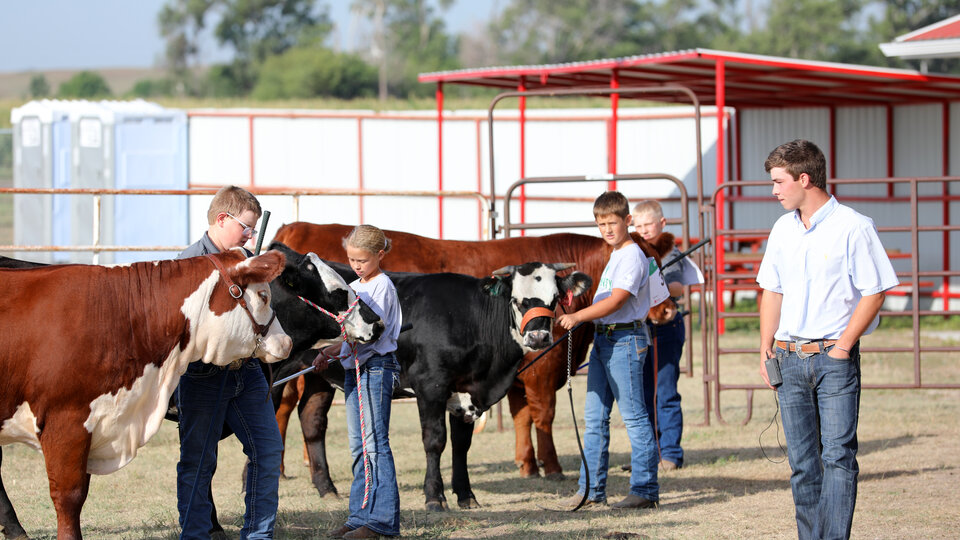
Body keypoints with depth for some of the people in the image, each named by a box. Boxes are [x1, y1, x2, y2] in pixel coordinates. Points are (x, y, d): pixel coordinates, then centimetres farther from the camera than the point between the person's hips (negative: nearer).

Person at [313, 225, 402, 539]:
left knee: (375, 443, -10)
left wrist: (337, 350, -20)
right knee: (358, 445, 8)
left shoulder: (382, 287, -9)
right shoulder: (353, 288, 16)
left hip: (376, 367, -9)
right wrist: (327, 353, 4)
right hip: (353, 368, 9)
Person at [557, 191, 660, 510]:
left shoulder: (633, 256, -12)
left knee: (633, 416, -6)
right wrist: (577, 318, 20)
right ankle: (592, 489, 13)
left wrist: (577, 316, -25)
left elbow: (615, 301, -21)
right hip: (603, 338, 10)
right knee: (594, 416, 9)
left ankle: (645, 490, -3)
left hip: (625, 339, -10)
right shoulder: (615, 255, 17)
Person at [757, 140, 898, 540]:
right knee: (802, 461, 8)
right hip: (789, 358, 6)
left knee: (837, 456, -11)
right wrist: (766, 350, 11)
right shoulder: (783, 229, 12)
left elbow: (873, 293, -9)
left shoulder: (853, 227, -8)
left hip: (834, 358, -6)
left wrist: (843, 347, -13)